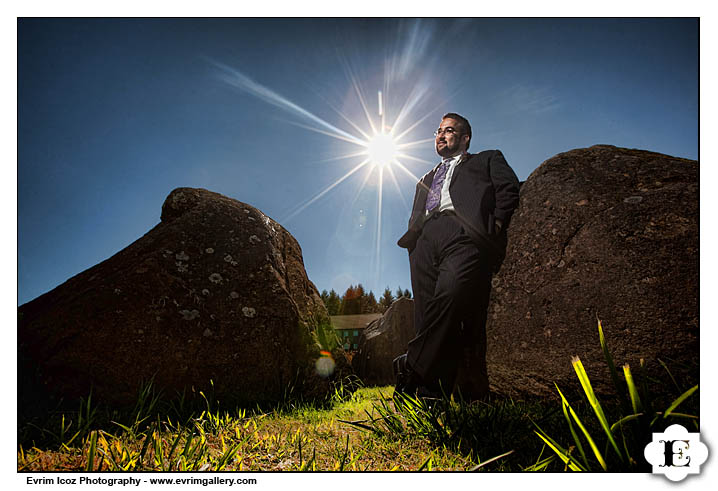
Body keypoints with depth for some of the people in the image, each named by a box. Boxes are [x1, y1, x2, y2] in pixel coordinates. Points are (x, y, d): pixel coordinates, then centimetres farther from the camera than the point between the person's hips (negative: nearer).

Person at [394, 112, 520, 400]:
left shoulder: (488, 160, 29)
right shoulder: (426, 180, 41)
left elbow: (509, 190, 11)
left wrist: (495, 225, -6)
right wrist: (412, 238, 9)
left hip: (465, 235, -4)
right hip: (426, 240, 5)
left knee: (452, 293, -31)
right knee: (427, 316, -11)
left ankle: (414, 369, -29)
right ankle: (432, 391, -14)